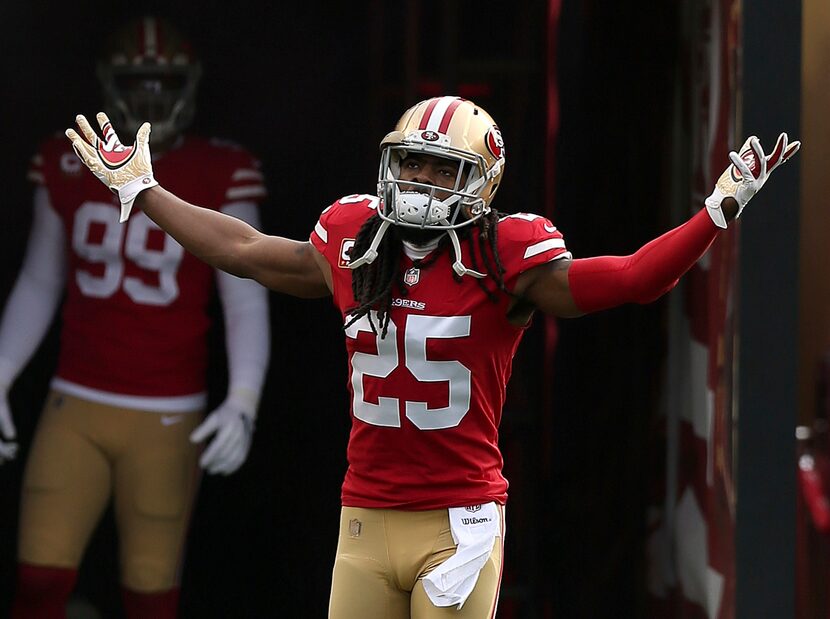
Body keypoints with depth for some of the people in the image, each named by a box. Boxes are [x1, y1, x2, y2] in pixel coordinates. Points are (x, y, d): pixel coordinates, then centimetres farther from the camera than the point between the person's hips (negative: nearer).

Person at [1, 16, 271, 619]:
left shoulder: (220, 178, -6)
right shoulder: (69, 168, 5)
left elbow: (246, 300, -8)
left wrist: (243, 401, -21)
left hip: (167, 420, -3)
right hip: (75, 409, 3)